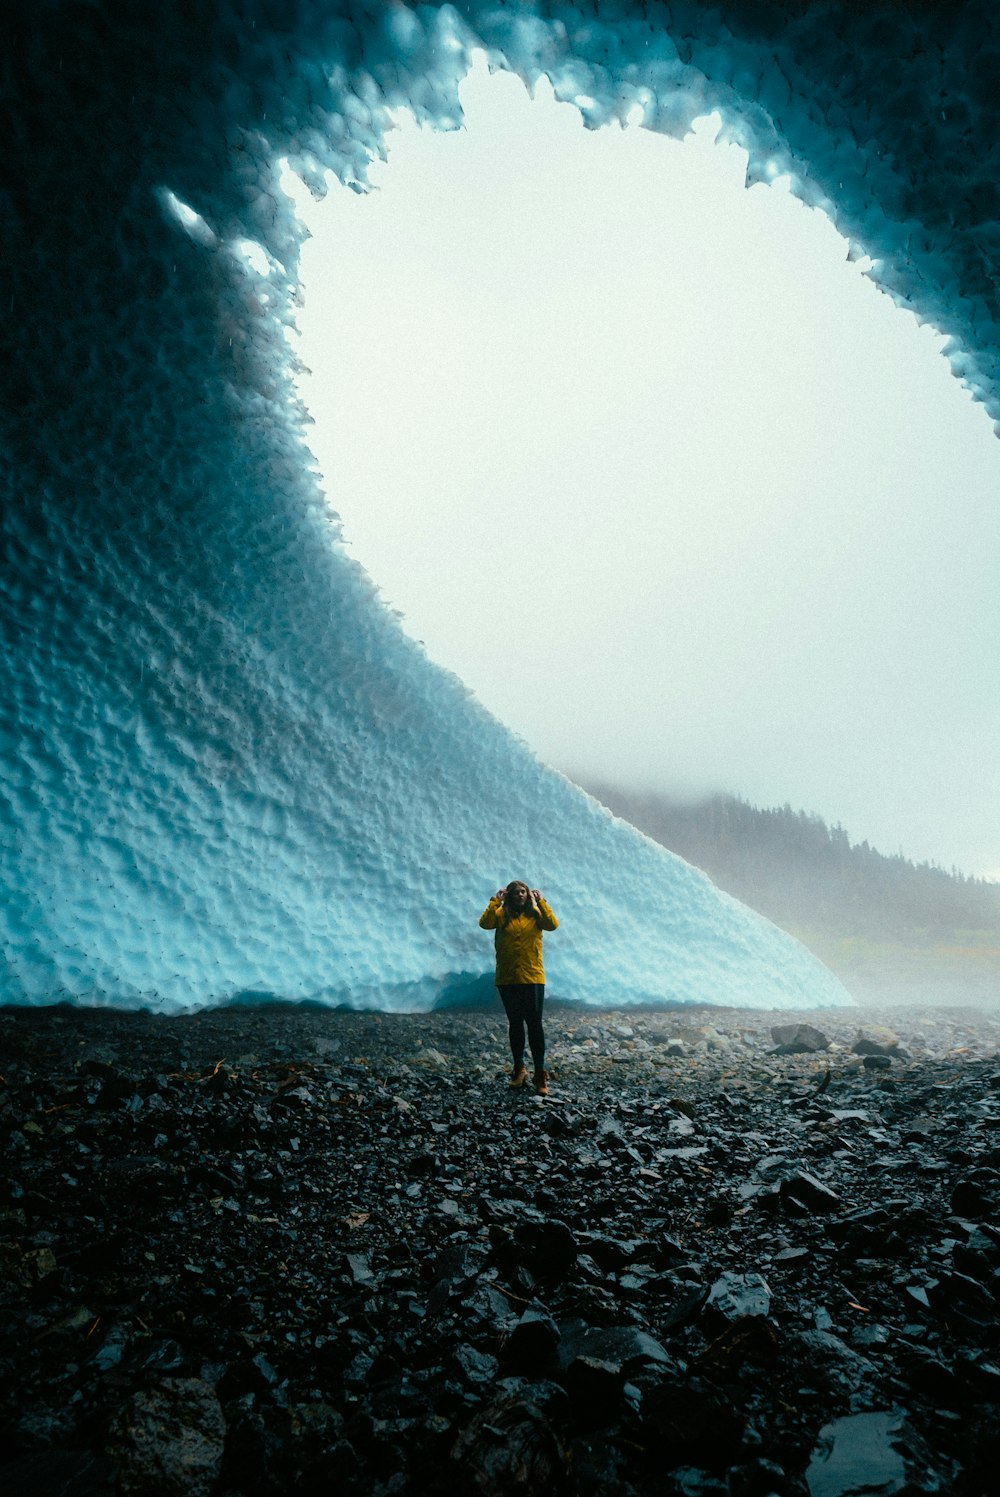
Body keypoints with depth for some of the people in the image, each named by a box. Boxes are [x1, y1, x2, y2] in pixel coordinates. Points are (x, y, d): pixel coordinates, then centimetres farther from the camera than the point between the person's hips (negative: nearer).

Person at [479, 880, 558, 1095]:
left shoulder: (535, 914, 3)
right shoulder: (501, 915, 3)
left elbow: (552, 925, -14)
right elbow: (485, 923, -15)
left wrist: (540, 902, -14)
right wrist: (495, 901, -14)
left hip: (533, 978, -1)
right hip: (507, 979, 1)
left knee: (534, 1024, -4)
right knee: (515, 1024, 12)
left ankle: (540, 1073, 1)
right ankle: (519, 1069, 25)